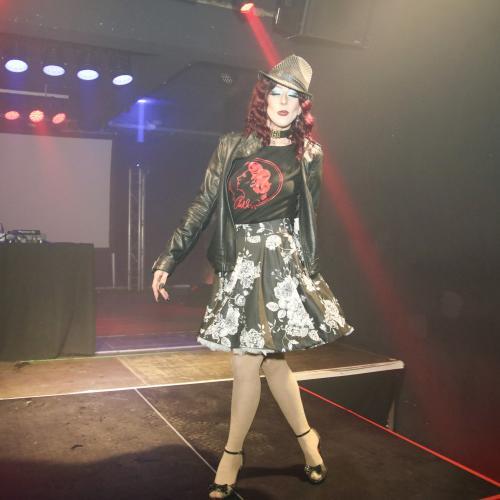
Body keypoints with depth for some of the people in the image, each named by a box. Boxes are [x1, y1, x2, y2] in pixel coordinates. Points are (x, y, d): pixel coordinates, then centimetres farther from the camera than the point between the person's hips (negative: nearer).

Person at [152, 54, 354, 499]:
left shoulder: (307, 154, 4)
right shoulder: (232, 147, 5)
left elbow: (308, 220, 11)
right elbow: (203, 206, 5)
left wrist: (309, 274, 13)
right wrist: (169, 260, 2)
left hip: (280, 262, -2)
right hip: (238, 262, 3)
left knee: (248, 362, -3)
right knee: (269, 360, 8)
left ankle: (233, 454, 18)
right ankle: (306, 437, 31)